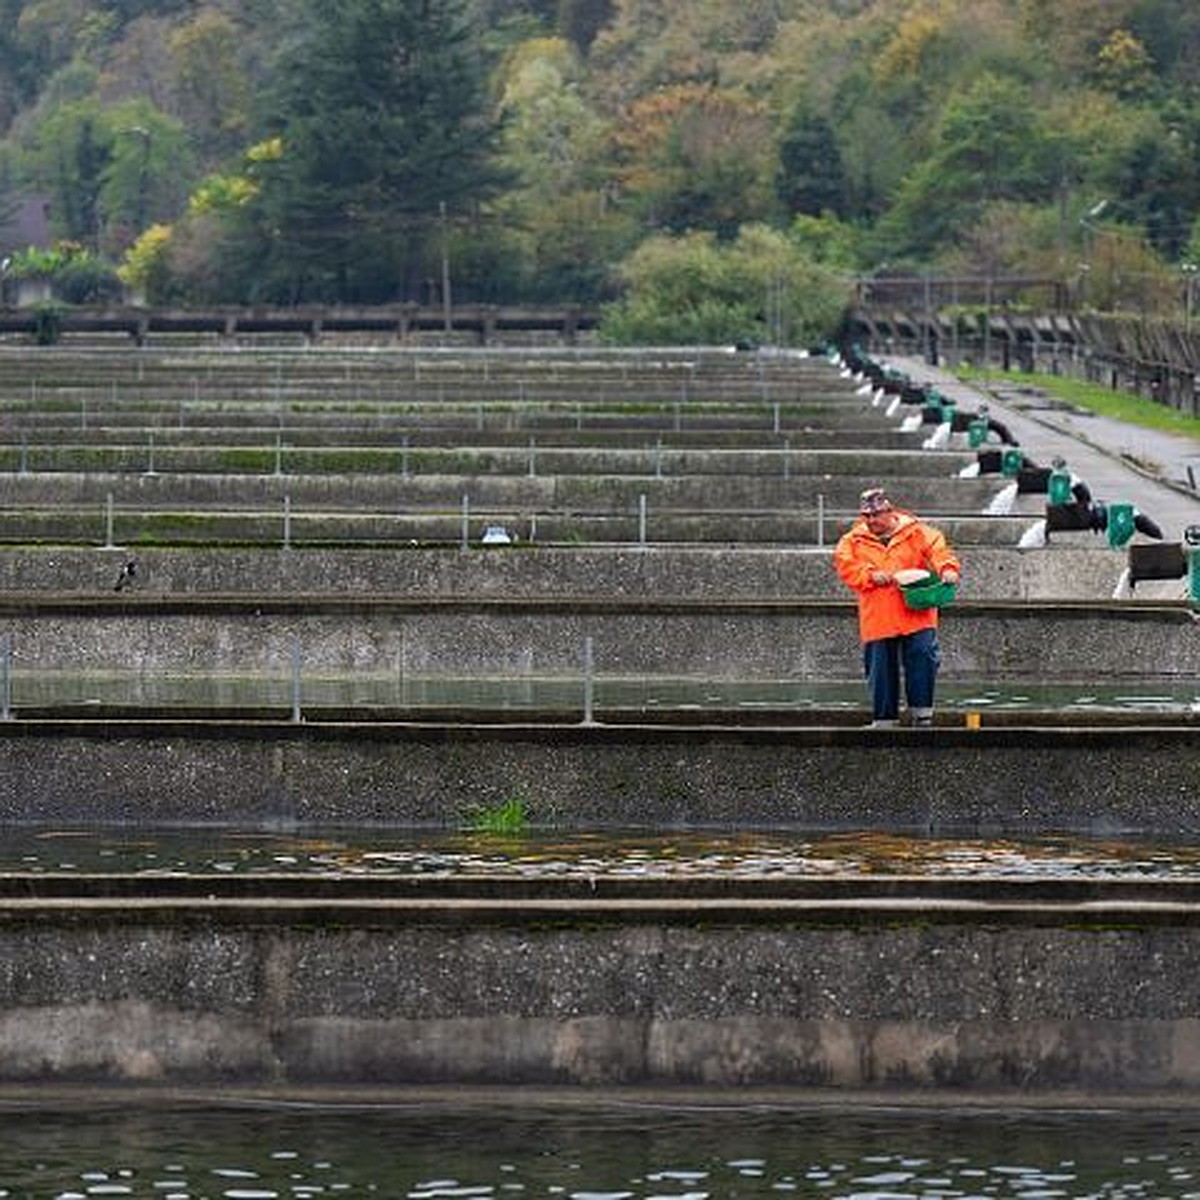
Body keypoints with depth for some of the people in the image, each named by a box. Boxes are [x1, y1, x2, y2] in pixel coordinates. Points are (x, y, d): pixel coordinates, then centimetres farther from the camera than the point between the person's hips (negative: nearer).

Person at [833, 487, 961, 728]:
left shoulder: (916, 532, 5)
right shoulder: (854, 540, 10)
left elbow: (938, 550, -6)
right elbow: (845, 565, 0)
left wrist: (948, 569, -26)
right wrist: (871, 575, -14)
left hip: (915, 615, -2)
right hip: (878, 621, 2)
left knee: (922, 657, -14)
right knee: (881, 669, 4)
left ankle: (921, 712, -4)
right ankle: (884, 718, 13)